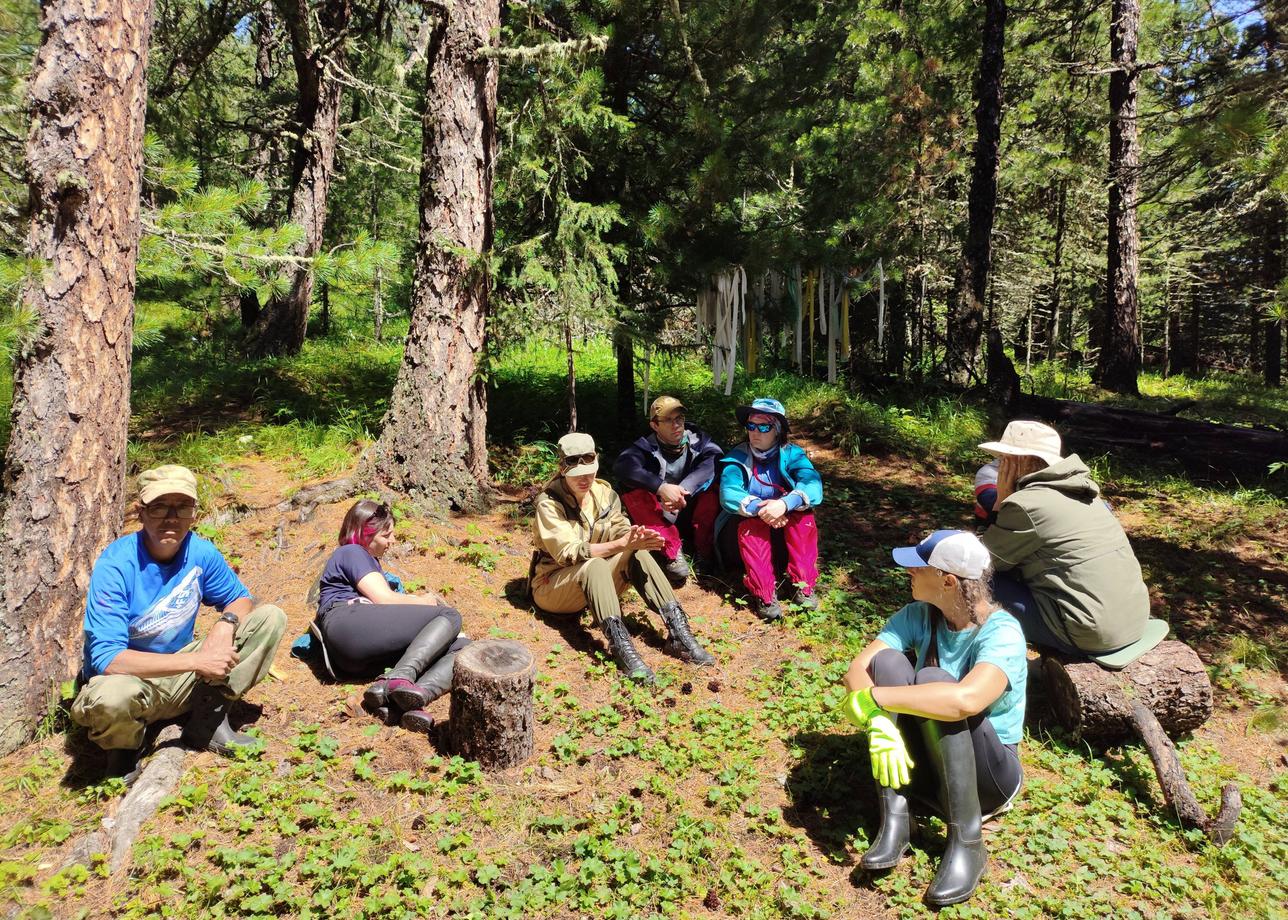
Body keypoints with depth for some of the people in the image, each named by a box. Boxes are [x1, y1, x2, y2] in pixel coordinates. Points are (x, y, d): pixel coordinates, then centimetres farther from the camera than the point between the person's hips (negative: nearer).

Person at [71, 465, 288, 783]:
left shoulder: (200, 551, -9)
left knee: (271, 618, -9)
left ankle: (207, 721, -4)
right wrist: (197, 660, -32)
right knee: (112, 695, -41)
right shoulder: (115, 565, -23)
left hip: (183, 677, 5)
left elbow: (239, 598, 6)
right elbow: (106, 658, -28)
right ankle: (124, 750, -3)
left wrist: (225, 623, -19)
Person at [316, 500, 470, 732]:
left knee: (461, 646, -9)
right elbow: (384, 599, -3)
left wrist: (419, 600, 17)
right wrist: (423, 602, 11)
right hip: (348, 624, -8)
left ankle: (402, 701, -36)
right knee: (449, 616, -16)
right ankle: (398, 678, -38)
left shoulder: (369, 560, 38)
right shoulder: (351, 552, 10)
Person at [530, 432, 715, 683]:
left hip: (594, 583, 5)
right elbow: (569, 552, -27)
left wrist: (636, 539, -33)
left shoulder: (604, 492, 1)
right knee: (595, 566, -36)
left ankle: (677, 632, -27)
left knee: (638, 555, -21)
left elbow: (620, 531, -8)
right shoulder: (549, 503, -17)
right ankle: (620, 646, -44)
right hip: (553, 585, -5)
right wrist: (620, 545, -37)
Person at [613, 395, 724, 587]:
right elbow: (621, 466, -27)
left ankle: (705, 550, -21)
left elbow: (716, 458, -24)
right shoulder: (647, 446, -7)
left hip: (693, 516, 0)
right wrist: (661, 487, -41)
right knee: (632, 490, -25)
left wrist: (683, 489, -38)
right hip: (660, 519, 0)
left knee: (711, 483, -23)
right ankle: (672, 551, -30)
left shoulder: (697, 438, -3)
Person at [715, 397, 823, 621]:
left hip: (783, 533, 1)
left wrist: (785, 504, -44)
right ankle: (763, 594, -36)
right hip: (745, 531, -1)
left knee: (803, 513, -26)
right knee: (752, 521, -33)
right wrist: (759, 509, -42)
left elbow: (813, 486, -24)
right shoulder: (737, 457, -7)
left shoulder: (792, 454, -5)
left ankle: (804, 585, -27)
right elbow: (728, 495, -24)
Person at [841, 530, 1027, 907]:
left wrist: (874, 698, -35)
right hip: (930, 764, 5)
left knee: (933, 680, -32)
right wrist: (878, 722, -37)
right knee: (887, 661, -22)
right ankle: (894, 820, -22)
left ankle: (966, 843, -21)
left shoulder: (1002, 632, -23)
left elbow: (966, 699, -43)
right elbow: (857, 668, -17)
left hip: (989, 773, -5)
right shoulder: (919, 616, -6)